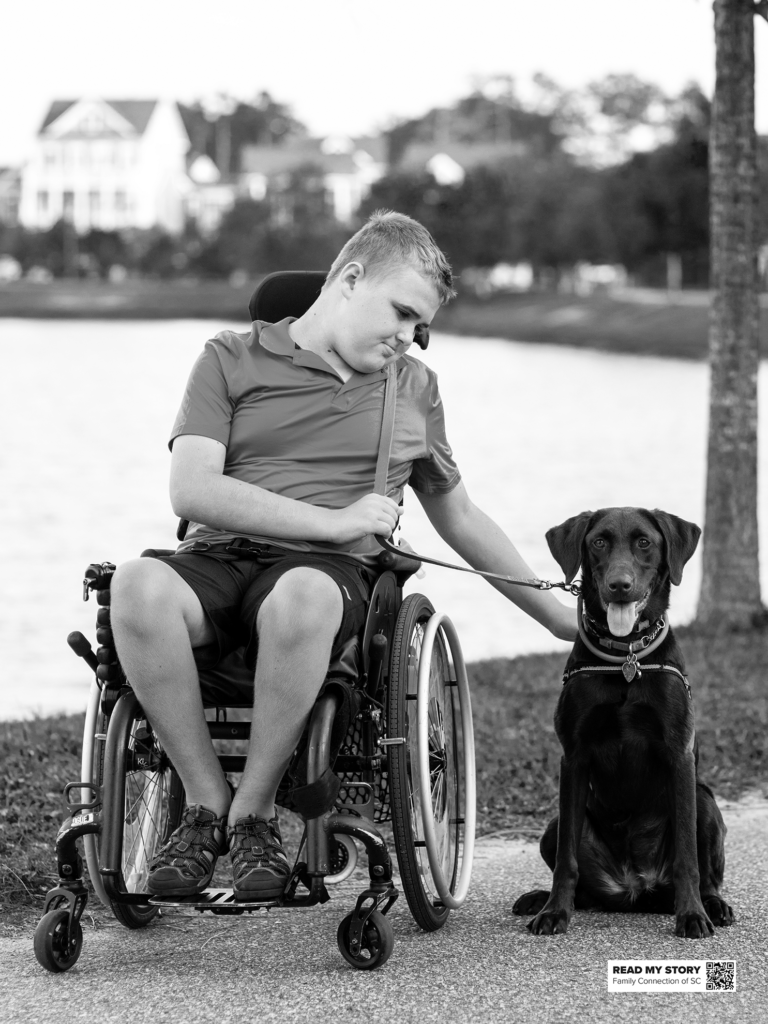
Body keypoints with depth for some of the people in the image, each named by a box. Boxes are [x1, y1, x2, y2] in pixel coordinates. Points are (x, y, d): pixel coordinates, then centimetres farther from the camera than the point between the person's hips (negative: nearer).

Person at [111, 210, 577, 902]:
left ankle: (254, 810, -21)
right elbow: (192, 489, -5)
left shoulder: (413, 387, 22)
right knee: (138, 586, -38)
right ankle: (207, 801, -20)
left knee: (300, 596, -40)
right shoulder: (233, 359, 10)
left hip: (333, 574, 1)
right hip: (218, 557, -1)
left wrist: (561, 618, 31)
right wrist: (332, 520, -8)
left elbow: (460, 519, 31)